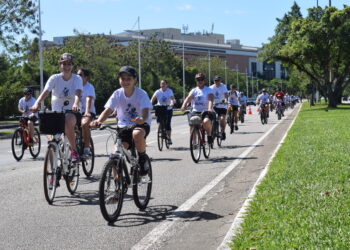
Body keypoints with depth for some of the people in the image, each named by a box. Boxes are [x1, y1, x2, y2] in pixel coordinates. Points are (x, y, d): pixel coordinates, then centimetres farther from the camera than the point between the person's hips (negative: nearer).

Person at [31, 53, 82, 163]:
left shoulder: (77, 78, -4)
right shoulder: (54, 78, -3)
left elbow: (78, 93, -23)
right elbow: (45, 92, -19)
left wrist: (76, 104, -46)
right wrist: (37, 103, -39)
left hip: (72, 112, -2)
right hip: (56, 112, 2)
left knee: (68, 121, -37)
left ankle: (74, 151, -22)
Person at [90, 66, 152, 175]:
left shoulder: (141, 94, -13)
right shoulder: (117, 94, -4)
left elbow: (145, 111, -26)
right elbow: (108, 110, -12)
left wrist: (142, 119, -51)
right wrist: (98, 121, -33)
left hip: (141, 125, -3)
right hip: (124, 126, 3)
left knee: (137, 134, -39)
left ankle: (143, 160, -13)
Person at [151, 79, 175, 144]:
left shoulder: (169, 91, -5)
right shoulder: (158, 92, -3)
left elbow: (172, 98, -20)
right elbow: (153, 99, -14)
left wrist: (172, 103, -42)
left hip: (168, 109, -1)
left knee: (168, 124, -10)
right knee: (158, 120, -20)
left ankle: (169, 138, -1)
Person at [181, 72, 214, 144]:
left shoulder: (208, 90, 2)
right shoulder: (194, 90, 10)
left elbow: (210, 100, -16)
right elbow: (188, 98, -9)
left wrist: (210, 108, -37)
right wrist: (184, 105, -30)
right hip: (195, 111, 3)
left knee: (206, 121, -34)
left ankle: (209, 135, -5)